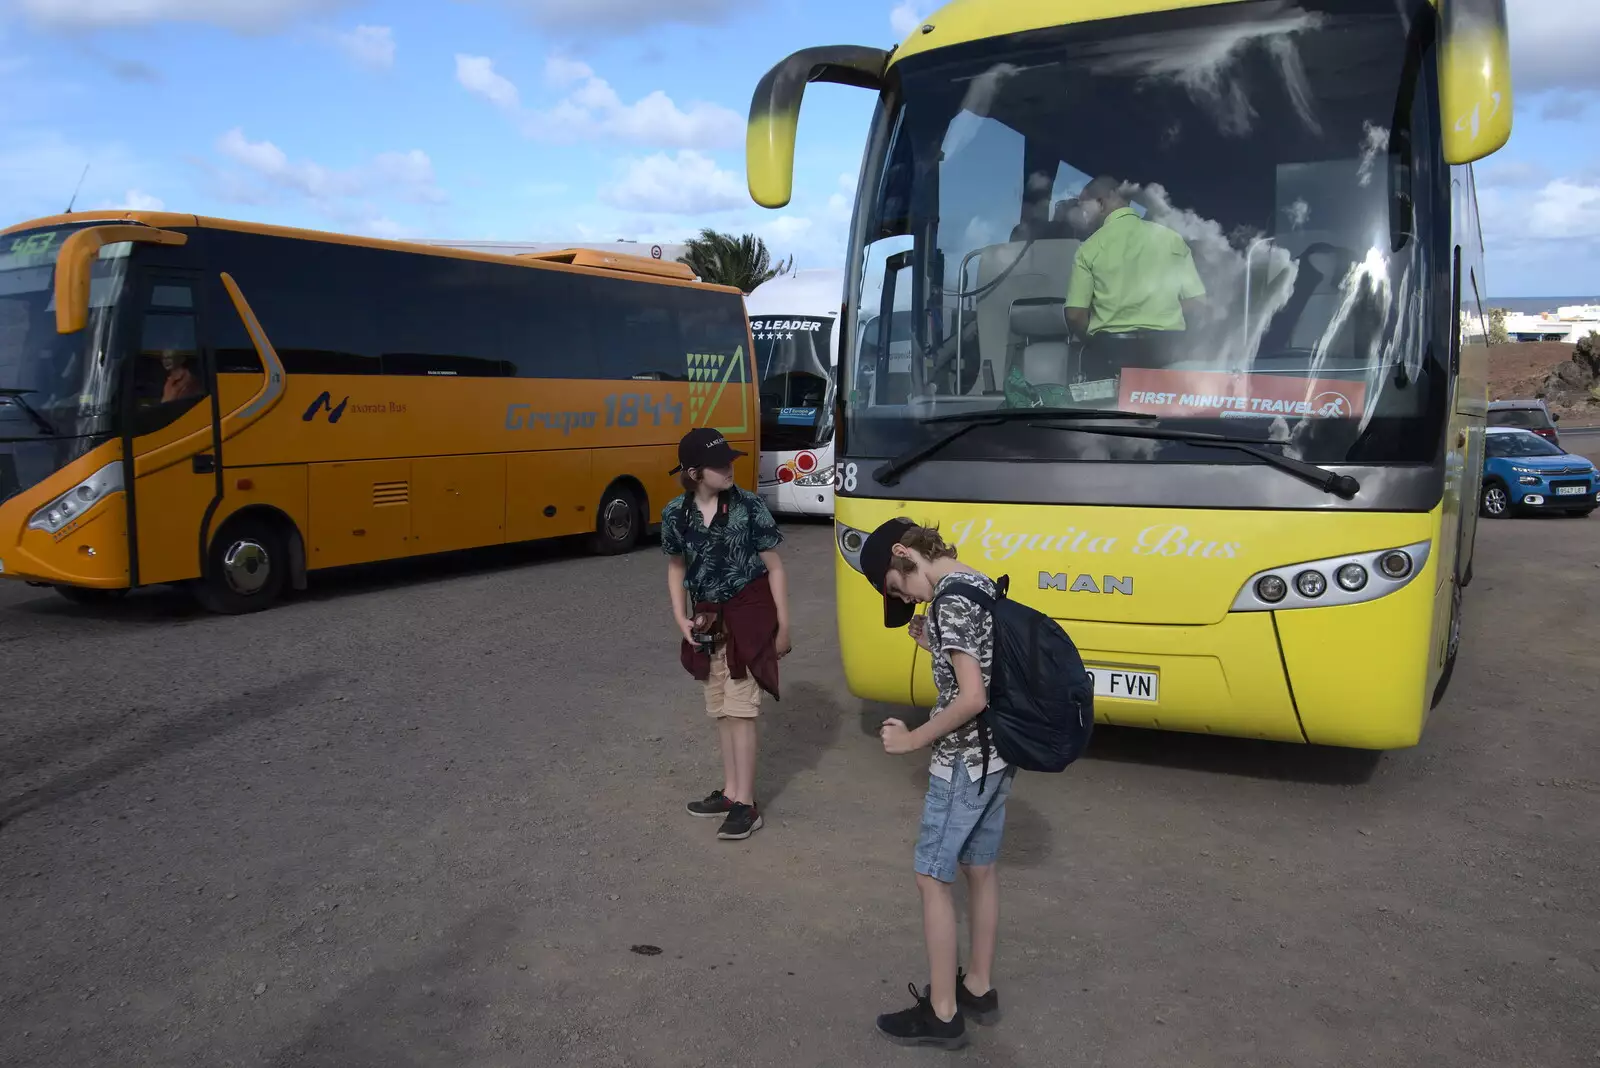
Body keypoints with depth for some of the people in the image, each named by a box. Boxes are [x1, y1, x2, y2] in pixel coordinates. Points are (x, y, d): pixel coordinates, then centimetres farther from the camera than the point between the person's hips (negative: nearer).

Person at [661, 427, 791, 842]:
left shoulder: (749, 507, -14)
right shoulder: (676, 514, -4)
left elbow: (774, 567, -7)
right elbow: (676, 567, 11)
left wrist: (782, 626, -7)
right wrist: (681, 618, 1)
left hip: (748, 614, -4)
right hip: (709, 619, 5)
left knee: (740, 708, -5)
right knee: (720, 709, 14)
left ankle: (747, 805, 3)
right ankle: (731, 792, 28)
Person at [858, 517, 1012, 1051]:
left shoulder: (951, 601, -21)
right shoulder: (983, 584, 8)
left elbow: (972, 697, -25)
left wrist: (913, 740, -15)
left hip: (964, 762, -9)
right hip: (998, 754, 9)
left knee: (932, 877, 3)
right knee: (980, 869, 19)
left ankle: (942, 1013, 12)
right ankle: (979, 988, 32)